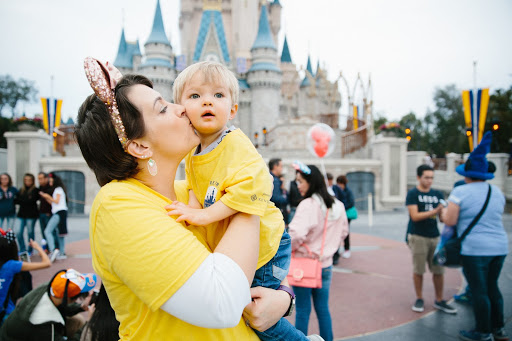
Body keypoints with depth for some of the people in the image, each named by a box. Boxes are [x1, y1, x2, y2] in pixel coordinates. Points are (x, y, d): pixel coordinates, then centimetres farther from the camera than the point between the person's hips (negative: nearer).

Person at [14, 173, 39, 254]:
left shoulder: (35, 190, -3)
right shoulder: (21, 190, 15)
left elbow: (31, 201, -13)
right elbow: (16, 200, 9)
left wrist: (19, 200, -6)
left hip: (31, 215, -5)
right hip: (21, 214, 5)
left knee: (30, 232, 2)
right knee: (18, 232, -1)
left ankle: (30, 250, 16)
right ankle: (22, 249, 13)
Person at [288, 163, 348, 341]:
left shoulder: (307, 205, -21)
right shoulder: (337, 205, 2)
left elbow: (297, 234, -31)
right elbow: (343, 231, 16)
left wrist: (290, 248, -12)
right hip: (325, 264, 6)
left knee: (303, 309, 8)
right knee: (323, 308, 18)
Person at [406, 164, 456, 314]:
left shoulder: (437, 194, 11)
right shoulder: (412, 194, -3)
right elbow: (415, 216, -13)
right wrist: (435, 211, -21)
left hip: (435, 236, 5)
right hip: (418, 237, -4)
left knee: (439, 270, 7)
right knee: (418, 270, 3)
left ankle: (439, 301, 22)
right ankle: (419, 299, 18)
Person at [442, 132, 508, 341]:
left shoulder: (460, 192, -12)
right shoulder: (497, 191, 9)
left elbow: (450, 221, -14)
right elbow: (498, 219, 18)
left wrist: (443, 211, 5)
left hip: (475, 249, -7)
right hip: (499, 247, 7)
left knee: (479, 291, 3)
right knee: (492, 287, 19)